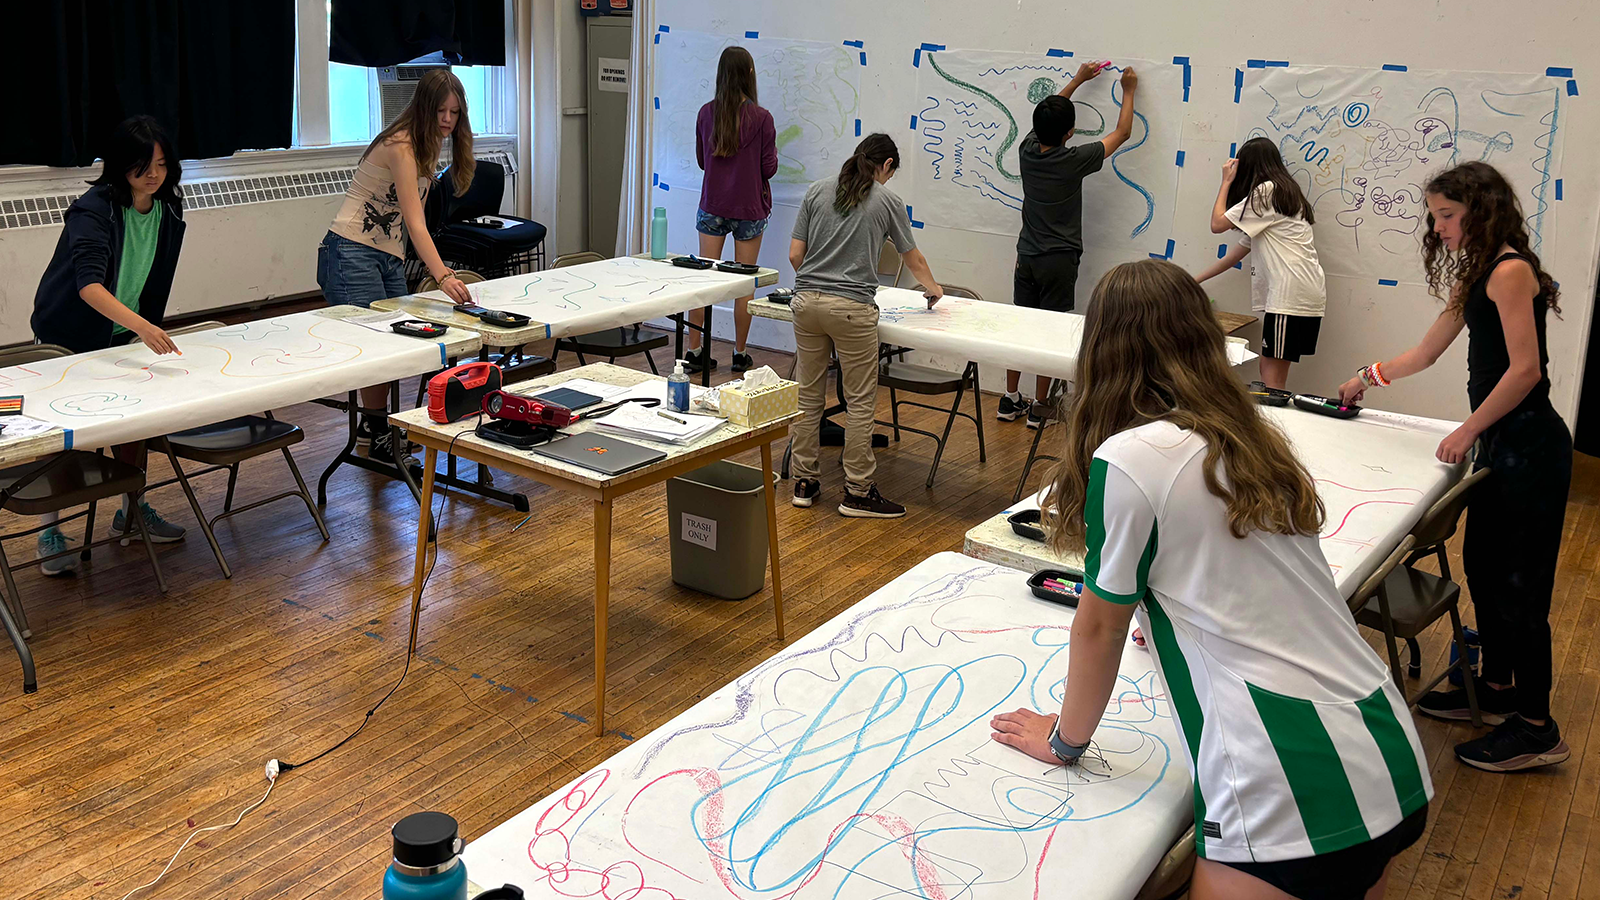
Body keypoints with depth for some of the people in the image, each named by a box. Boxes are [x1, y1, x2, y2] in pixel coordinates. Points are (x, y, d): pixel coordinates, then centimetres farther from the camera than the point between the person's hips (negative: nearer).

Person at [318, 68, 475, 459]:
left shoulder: (428, 147, 10)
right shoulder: (400, 146, -19)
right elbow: (415, 221, -28)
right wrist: (443, 275, -39)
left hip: (390, 257, 9)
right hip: (352, 254, -9)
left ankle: (371, 427, 24)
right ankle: (376, 436, -1)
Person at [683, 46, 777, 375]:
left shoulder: (706, 113, -2)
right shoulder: (761, 118, -12)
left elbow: (701, 159, 9)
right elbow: (769, 168, -7)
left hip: (712, 206, 3)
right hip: (750, 209, -3)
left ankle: (695, 351, 8)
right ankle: (740, 354, 14)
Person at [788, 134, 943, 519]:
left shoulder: (817, 191, 11)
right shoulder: (887, 201, 4)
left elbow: (795, 254, 8)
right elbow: (914, 260, 17)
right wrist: (933, 288, 36)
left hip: (806, 302, 4)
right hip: (852, 309, -4)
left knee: (807, 396, 11)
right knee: (860, 402, 3)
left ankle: (804, 483, 19)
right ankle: (858, 493, 7)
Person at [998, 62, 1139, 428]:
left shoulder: (1027, 150, -2)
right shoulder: (1074, 160, -15)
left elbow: (1047, 116, 20)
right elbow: (1122, 133, -1)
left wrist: (1076, 81, 28)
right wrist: (1128, 92, 14)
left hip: (1027, 257, 5)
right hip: (1059, 260, -5)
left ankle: (1011, 399, 17)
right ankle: (1039, 407, 7)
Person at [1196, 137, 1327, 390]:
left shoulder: (1266, 192, -5)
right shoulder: (1283, 193, 25)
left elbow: (1217, 224, -5)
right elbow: (1241, 249, 27)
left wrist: (1226, 181, 7)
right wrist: (1198, 280, 29)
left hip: (1291, 294, -9)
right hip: (1308, 294, 9)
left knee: (1272, 373, -7)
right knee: (1271, 371, 10)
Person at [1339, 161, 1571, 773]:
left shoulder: (1511, 271, -15)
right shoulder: (1477, 275, 15)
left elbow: (1525, 368, -21)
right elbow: (1427, 351, 26)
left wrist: (1468, 430, -15)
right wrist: (1369, 378, 33)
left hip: (1528, 445, -10)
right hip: (1501, 444, 10)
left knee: (1518, 584, -3)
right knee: (1483, 567, 17)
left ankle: (1537, 728, 7)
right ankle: (1497, 688, 33)